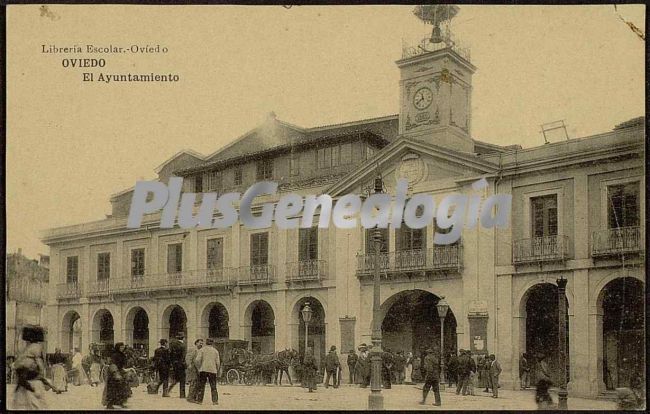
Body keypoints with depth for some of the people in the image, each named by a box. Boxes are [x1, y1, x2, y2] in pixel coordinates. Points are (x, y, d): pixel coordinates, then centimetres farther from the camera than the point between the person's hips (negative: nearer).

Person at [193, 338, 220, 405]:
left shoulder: (202, 350, 4)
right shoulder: (215, 351, 10)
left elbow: (197, 360, -8)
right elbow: (218, 362, 4)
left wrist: (199, 367, 6)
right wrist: (217, 370, 16)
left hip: (203, 370, -1)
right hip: (212, 370, 1)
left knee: (201, 386, 6)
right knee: (213, 387, 4)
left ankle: (199, 400, 6)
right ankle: (215, 401, -2)